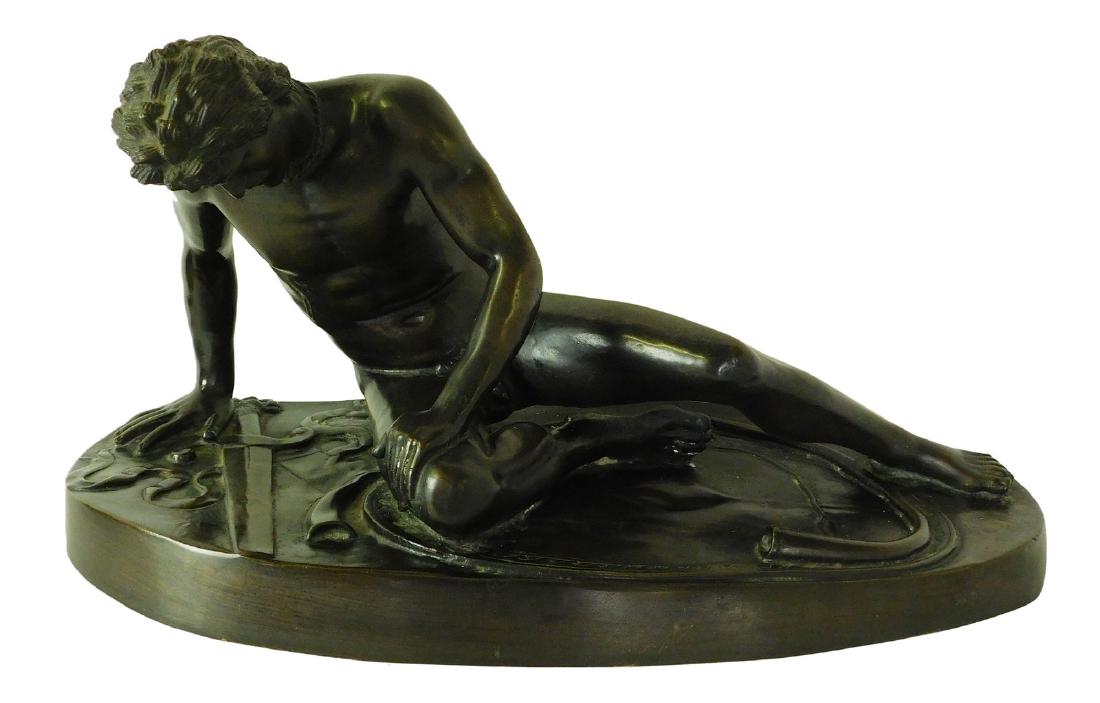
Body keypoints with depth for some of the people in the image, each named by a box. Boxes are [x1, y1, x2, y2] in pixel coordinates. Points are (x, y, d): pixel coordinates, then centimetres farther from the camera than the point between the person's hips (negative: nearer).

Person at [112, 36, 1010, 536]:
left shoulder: (400, 109, -30)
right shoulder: (196, 149, -17)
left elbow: (519, 263, -29)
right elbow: (205, 254, 10)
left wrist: (443, 426, -33)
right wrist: (211, 387, 6)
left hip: (510, 328, -1)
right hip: (402, 383, 2)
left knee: (725, 365, -15)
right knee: (450, 502, -36)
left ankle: (921, 457, 8)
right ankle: (597, 438, -6)